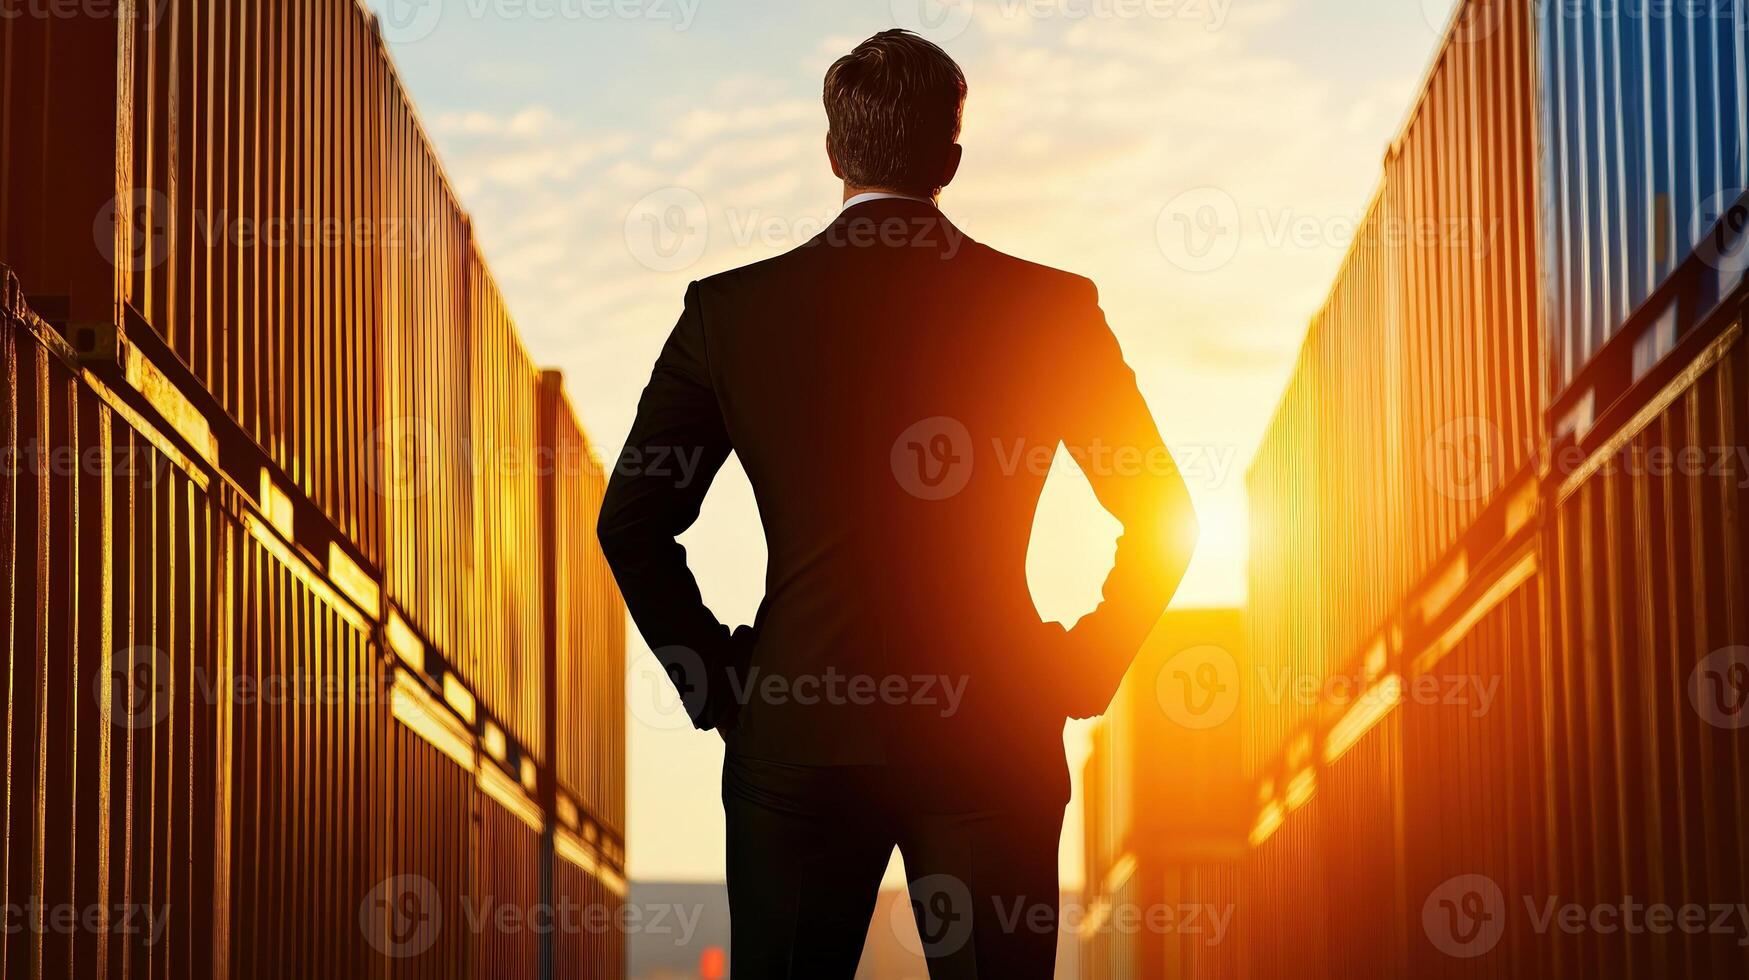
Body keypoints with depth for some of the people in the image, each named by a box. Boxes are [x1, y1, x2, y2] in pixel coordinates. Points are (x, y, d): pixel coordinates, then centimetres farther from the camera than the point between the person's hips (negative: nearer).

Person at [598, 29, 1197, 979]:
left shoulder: (729, 310, -3)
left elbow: (633, 523, -1)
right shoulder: (1052, 308, -2)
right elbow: (1161, 518, 1)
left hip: (797, 741, 0)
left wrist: (716, 684, 8)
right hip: (992, 738, 0)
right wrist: (1080, 676, 9)